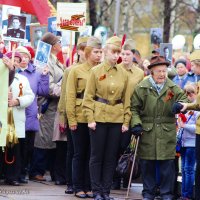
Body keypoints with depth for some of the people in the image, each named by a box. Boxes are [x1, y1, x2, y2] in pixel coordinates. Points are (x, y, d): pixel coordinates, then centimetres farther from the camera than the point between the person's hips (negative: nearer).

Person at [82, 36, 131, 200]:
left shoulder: (124, 74, 7)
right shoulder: (96, 71, -1)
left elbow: (126, 100, 10)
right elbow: (88, 97, -2)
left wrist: (126, 121, 4)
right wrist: (90, 119, -9)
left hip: (117, 119, 3)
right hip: (99, 118, -3)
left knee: (111, 157, 6)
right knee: (97, 156, 1)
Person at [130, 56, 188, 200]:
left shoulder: (173, 88, 5)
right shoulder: (142, 88, 0)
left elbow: (184, 99, 13)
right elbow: (134, 108, 3)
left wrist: (180, 105, -10)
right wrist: (136, 124, -10)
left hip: (167, 133, 1)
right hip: (147, 132, -1)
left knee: (167, 164, 1)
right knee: (147, 164, 6)